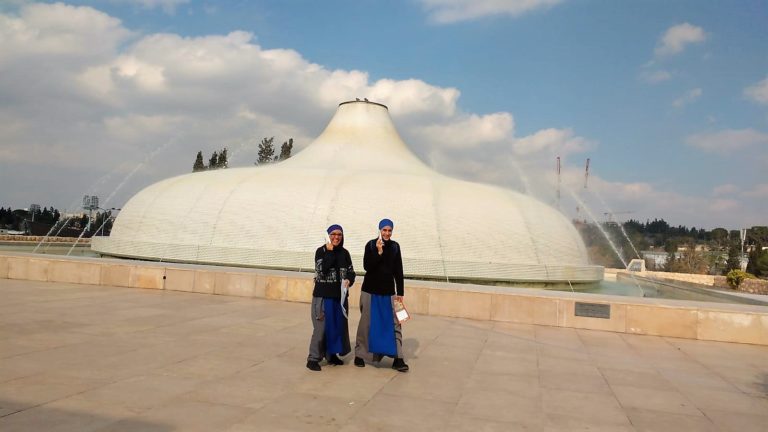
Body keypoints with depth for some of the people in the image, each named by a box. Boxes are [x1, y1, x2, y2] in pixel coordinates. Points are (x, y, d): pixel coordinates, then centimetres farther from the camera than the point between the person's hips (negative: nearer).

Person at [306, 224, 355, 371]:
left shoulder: (344, 253, 6)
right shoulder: (321, 251, -6)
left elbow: (351, 272, 9)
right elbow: (322, 269, -20)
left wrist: (349, 280, -12)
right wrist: (329, 251, -20)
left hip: (340, 295, 5)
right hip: (323, 295, -5)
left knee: (339, 325, 12)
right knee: (321, 327, -6)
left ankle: (331, 354, 27)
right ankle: (313, 358, 4)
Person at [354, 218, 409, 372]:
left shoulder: (395, 246, 3)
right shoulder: (371, 245, -5)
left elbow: (398, 271, 6)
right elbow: (367, 266, -13)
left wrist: (400, 292, 4)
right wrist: (378, 252, -22)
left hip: (388, 292, 2)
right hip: (370, 291, -2)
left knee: (394, 324, -2)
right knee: (366, 324, 5)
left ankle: (398, 359, 1)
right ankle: (359, 355, 18)